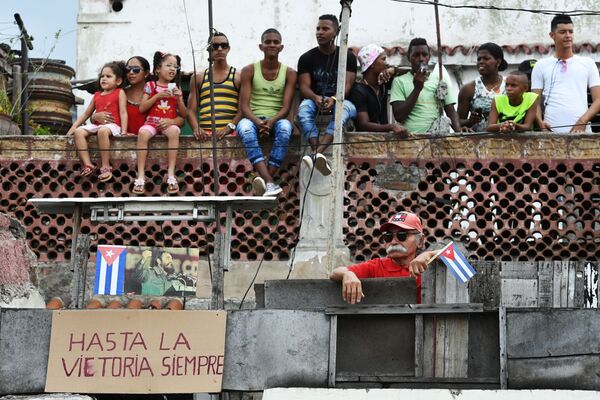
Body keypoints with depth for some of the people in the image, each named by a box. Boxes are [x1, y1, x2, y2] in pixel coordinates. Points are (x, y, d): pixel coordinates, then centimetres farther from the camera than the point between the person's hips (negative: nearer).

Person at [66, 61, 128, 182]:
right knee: (78, 132, -21)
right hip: (96, 124, 6)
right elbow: (86, 114, 24)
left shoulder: (119, 93, 7)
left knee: (102, 131, -40)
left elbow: (123, 113, -2)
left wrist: (124, 131, -14)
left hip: (112, 125, -6)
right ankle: (88, 165, -28)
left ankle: (106, 166, -34)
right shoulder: (97, 95, 21)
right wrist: (73, 127, 14)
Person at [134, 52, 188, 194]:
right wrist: (158, 96, -9)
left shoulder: (176, 89, 14)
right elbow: (142, 108, -1)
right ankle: (141, 175, -34)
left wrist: (178, 98, -3)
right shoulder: (150, 86, 7)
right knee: (143, 132, -35)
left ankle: (171, 173, -35)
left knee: (174, 131, -36)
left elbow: (184, 114, 12)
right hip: (152, 122, -1)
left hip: (169, 123, 1)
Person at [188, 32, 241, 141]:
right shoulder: (198, 78, 19)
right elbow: (191, 110, 15)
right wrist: (196, 128, -6)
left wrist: (230, 127, -12)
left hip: (230, 133, -1)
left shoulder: (239, 76, 13)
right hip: (205, 133, 1)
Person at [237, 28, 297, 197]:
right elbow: (244, 105, -3)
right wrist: (258, 122, -23)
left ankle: (264, 181, -40)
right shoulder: (249, 70, 5)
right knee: (245, 128, -38)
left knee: (285, 127, -37)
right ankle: (270, 182, -51)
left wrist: (271, 121, -23)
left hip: (277, 119, 0)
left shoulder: (289, 73, 7)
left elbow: (286, 106, -2)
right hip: (253, 118, 0)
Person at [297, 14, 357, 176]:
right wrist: (317, 98, -28)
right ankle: (319, 155, -52)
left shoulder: (348, 56, 5)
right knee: (304, 107, -36)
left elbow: (347, 85, -7)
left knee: (344, 107, -39)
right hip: (315, 101, 1)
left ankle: (316, 154, -57)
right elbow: (304, 87, -4)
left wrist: (334, 99, -30)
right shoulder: (307, 58, 7)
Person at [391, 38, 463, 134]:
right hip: (410, 136, -2)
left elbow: (451, 112, 12)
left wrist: (459, 133, -5)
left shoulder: (440, 79, 14)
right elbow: (399, 116, -3)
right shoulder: (399, 81, 6)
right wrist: (417, 89, -8)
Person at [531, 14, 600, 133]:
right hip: (551, 132, 0)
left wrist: (583, 121, -10)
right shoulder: (541, 65, 14)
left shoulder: (588, 63, 13)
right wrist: (540, 122, -10)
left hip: (581, 131, 0)